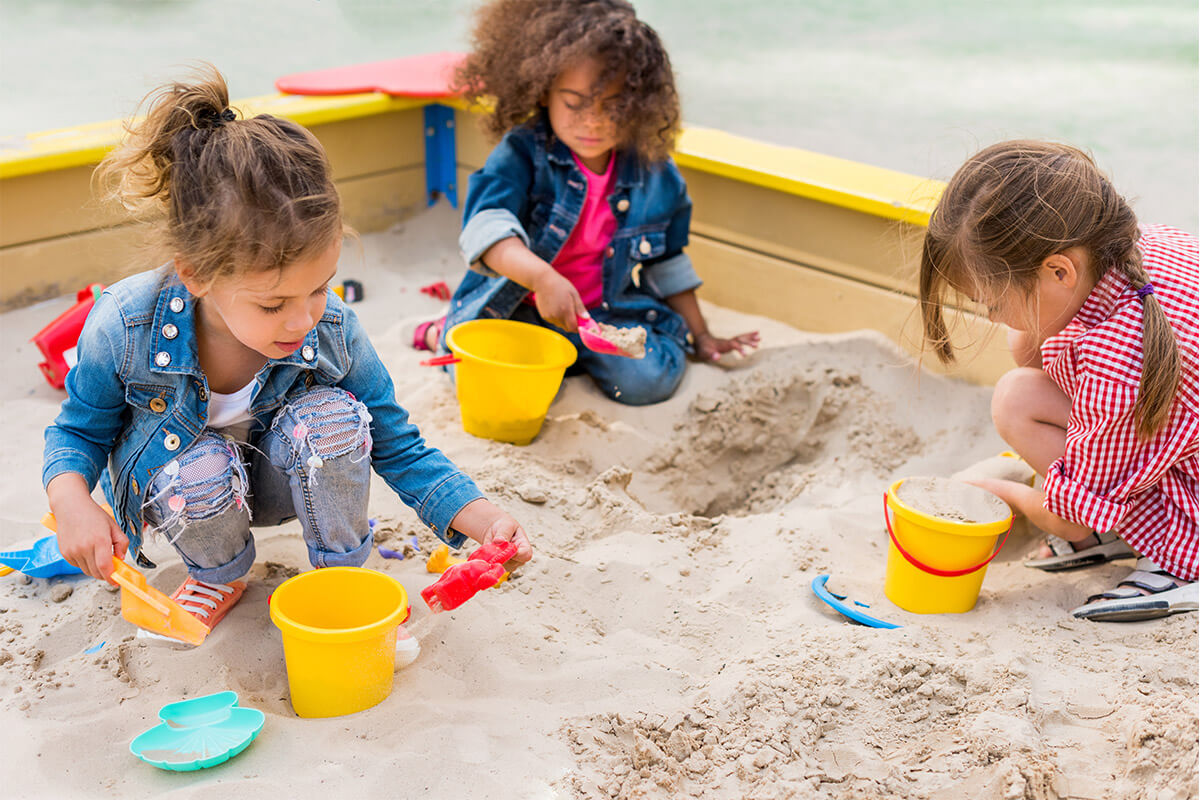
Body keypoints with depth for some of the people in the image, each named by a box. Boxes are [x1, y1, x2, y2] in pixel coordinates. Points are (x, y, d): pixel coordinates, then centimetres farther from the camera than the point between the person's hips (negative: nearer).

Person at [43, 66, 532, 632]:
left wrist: (482, 520, -29)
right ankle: (219, 575, 0)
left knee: (331, 419, -31)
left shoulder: (331, 331, -26)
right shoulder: (125, 330, -29)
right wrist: (71, 501, -32)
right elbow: (80, 430, -9)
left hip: (278, 479, 1)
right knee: (200, 471, -36)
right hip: (180, 490, -1)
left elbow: (398, 447, -15)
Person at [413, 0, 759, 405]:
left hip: (609, 311, 2)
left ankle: (575, 351, 9)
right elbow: (486, 227, -32)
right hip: (515, 307, -2)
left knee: (650, 377, -22)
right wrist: (543, 278, -49)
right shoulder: (523, 153, -15)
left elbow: (667, 261, 12)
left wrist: (699, 335, 15)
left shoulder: (652, 170, -2)